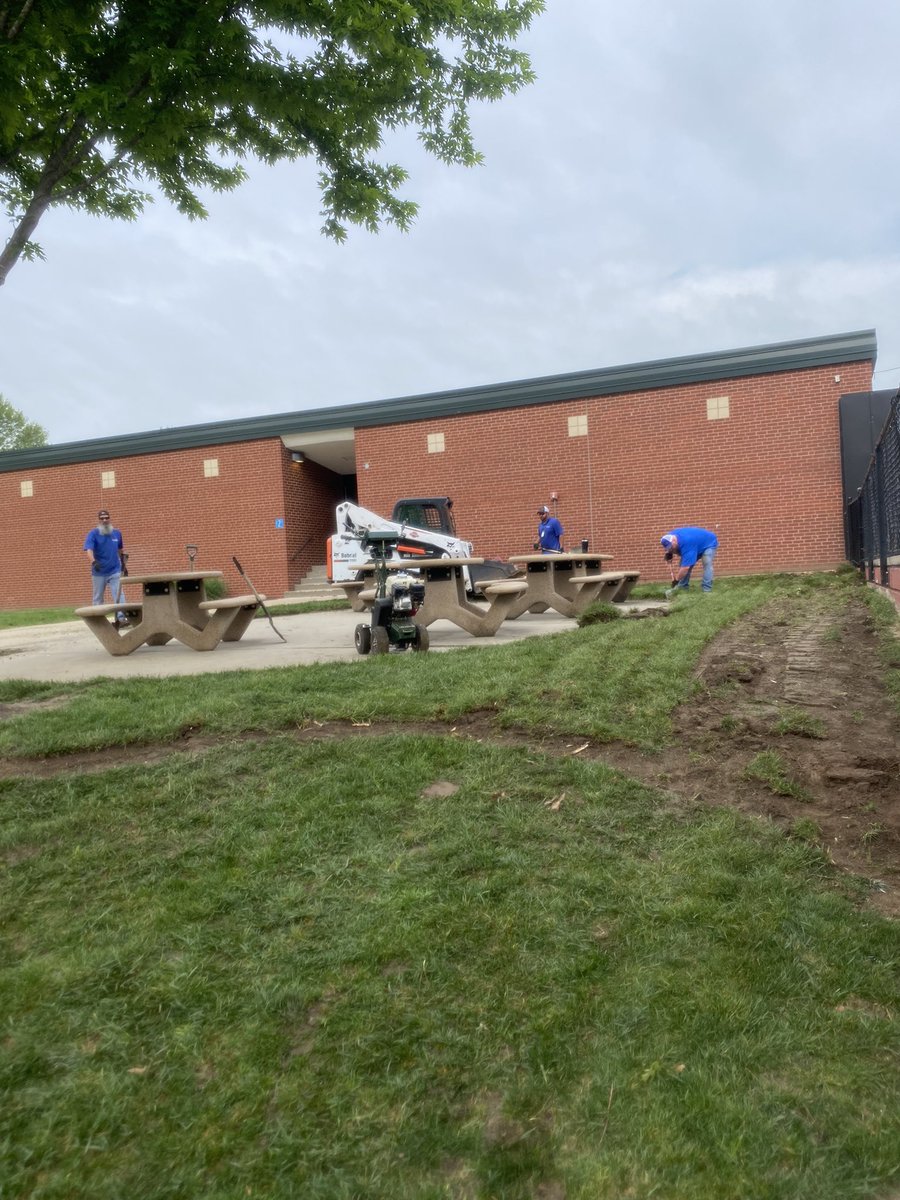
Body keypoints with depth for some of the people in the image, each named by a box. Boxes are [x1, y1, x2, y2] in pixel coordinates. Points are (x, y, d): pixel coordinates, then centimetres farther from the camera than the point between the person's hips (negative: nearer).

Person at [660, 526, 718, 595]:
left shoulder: (686, 543, -44)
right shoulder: (670, 536, -20)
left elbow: (685, 567, -42)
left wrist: (676, 580, -31)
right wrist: (669, 554, -17)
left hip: (709, 543, -8)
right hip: (698, 543, 8)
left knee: (707, 564, -28)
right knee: (683, 563, -3)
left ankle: (706, 590, -30)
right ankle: (683, 587, -1)